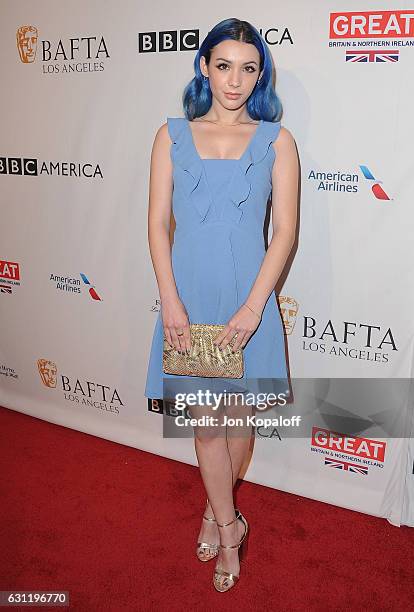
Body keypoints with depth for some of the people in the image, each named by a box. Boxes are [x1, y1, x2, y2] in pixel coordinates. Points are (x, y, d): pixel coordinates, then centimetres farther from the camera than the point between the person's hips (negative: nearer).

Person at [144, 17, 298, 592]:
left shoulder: (276, 140, 0)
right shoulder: (173, 135, 3)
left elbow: (285, 231, -5)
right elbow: (158, 222, -1)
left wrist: (252, 308, -14)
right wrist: (171, 302, -10)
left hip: (247, 297, 0)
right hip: (188, 296, 1)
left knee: (239, 417, 12)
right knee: (205, 421, 6)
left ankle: (216, 512, 39)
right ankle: (229, 527, 28)